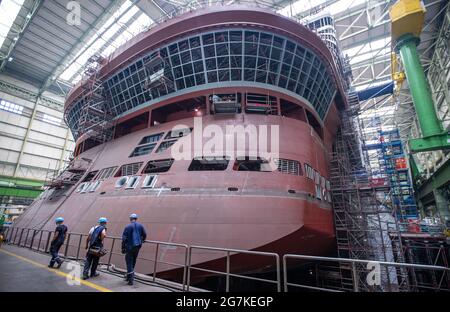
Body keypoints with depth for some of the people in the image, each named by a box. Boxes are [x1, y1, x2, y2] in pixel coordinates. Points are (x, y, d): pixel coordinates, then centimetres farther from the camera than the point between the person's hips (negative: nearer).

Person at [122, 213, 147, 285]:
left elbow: (124, 238, -10)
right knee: (133, 262, 19)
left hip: (130, 246, -4)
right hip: (138, 246, 4)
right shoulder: (140, 225, 2)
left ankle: (130, 280, 2)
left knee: (129, 262, 4)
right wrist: (141, 241, 26)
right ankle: (129, 276, 31)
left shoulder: (128, 227, -8)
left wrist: (123, 248, -2)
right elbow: (144, 235, 7)